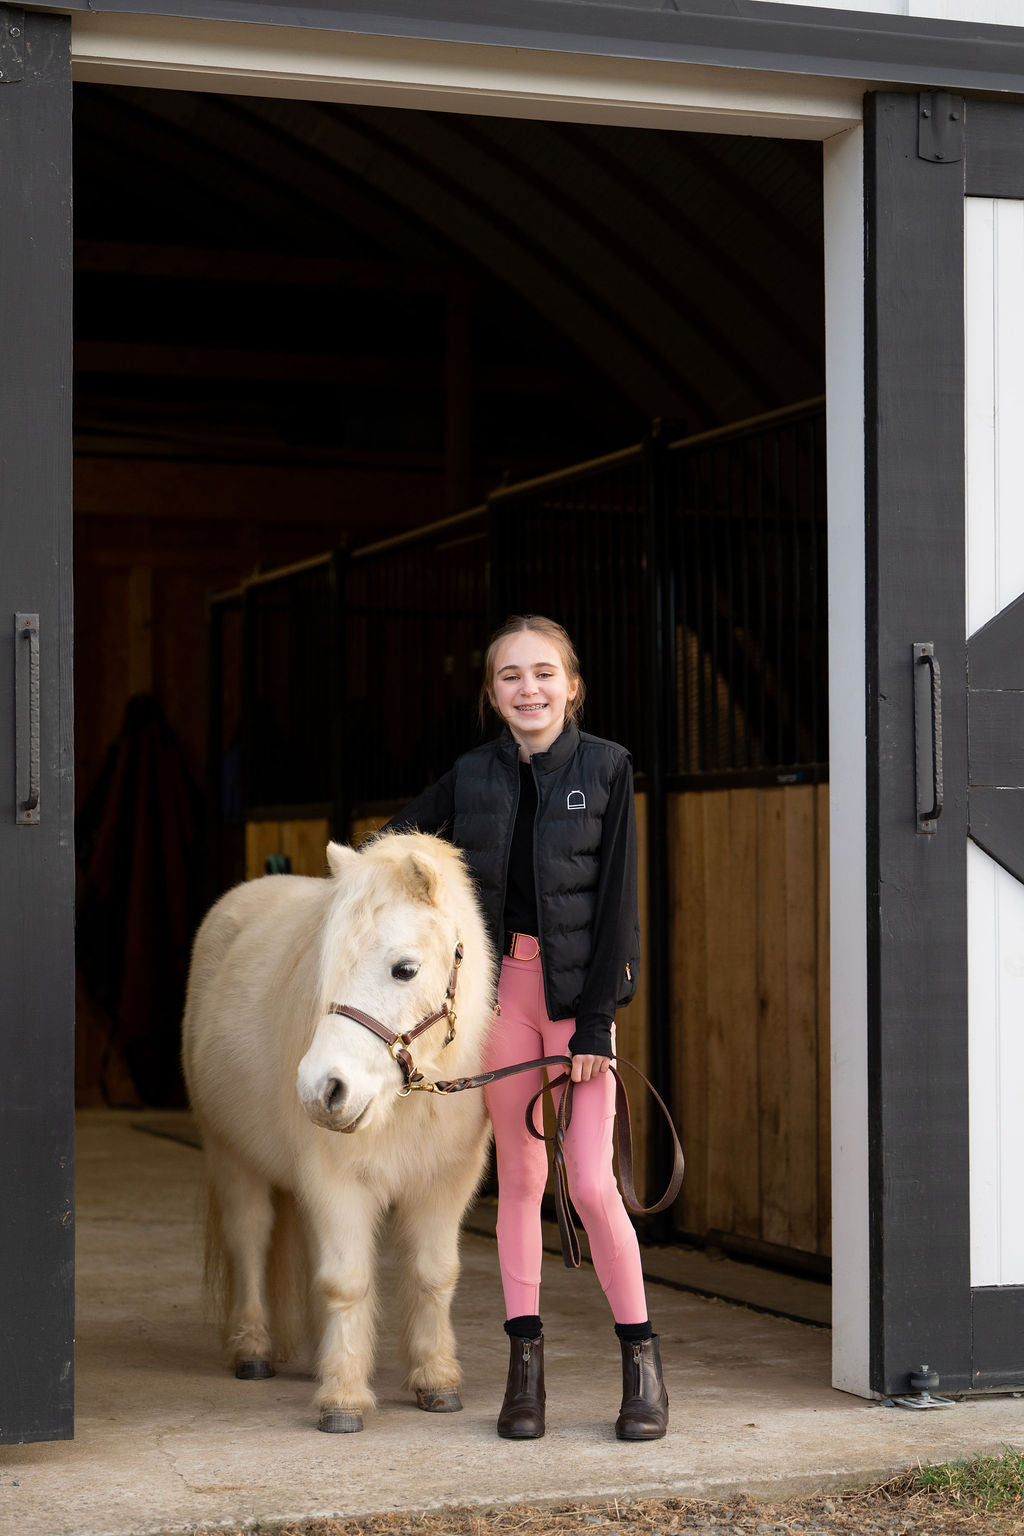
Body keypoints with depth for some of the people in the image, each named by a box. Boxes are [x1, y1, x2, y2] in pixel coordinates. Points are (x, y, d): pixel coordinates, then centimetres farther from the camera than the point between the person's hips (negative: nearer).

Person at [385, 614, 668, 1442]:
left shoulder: (607, 768, -3)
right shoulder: (472, 777, 5)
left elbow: (616, 898, -6)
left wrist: (595, 1022, -10)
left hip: (578, 986, -3)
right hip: (501, 984, 3)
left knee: (591, 1180, -7)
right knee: (520, 1176, 7)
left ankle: (642, 1359, 7)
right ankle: (525, 1365, 13)